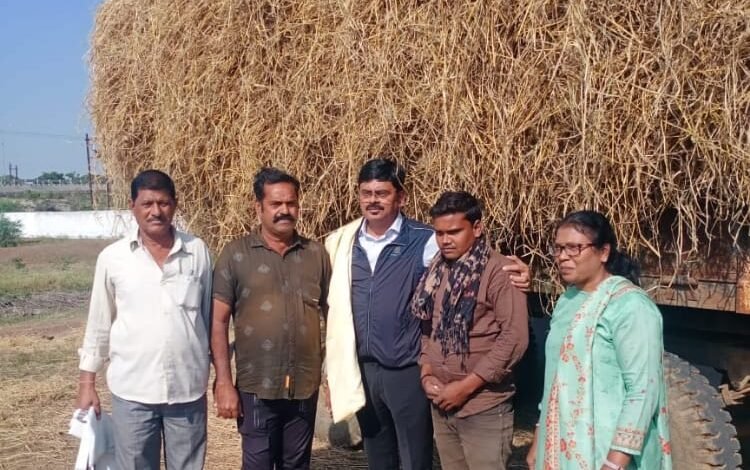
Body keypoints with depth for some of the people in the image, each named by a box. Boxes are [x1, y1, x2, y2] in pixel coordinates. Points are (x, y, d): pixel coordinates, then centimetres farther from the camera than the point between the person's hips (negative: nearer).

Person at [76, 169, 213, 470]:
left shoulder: (198, 252, -1)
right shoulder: (112, 257, -2)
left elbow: (211, 315, 5)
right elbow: (99, 323, 5)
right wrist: (87, 382, 5)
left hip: (188, 388, 1)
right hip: (132, 391, 0)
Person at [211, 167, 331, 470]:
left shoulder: (317, 254, 4)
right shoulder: (236, 254, -3)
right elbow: (218, 321, -4)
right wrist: (223, 382, -9)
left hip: (305, 386, 2)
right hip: (256, 387, -2)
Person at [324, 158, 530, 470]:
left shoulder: (424, 241, -7)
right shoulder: (340, 243, 4)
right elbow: (332, 308, 10)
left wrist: (513, 271, -27)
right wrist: (333, 371, 12)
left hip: (408, 371, -4)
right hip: (361, 370, 4)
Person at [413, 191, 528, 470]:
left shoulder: (499, 271, -11)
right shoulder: (436, 271, 10)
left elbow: (514, 338, -17)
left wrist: (466, 387, -16)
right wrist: (426, 373, 0)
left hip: (484, 407, -6)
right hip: (442, 404, 6)